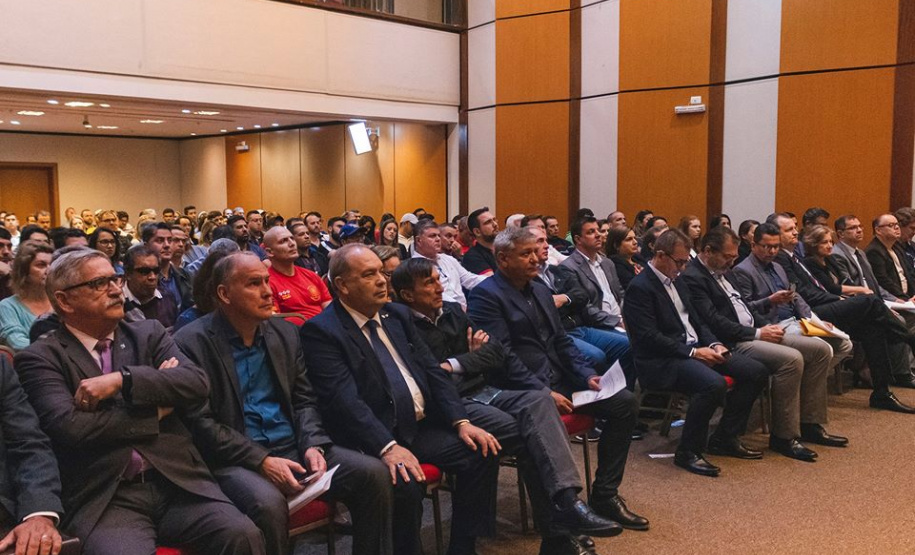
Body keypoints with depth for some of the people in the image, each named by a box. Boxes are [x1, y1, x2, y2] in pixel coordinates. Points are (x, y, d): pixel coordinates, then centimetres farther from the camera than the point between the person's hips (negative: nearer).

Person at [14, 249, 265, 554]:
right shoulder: (40, 358, 4)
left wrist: (122, 379, -12)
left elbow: (197, 382, -2)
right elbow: (68, 427, -11)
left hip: (178, 481, 3)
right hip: (105, 497, -3)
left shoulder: (149, 333, 14)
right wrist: (157, 409, -2)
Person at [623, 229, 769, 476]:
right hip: (662, 361, -9)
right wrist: (693, 352, -20)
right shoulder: (639, 288, -12)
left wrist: (714, 344, 0)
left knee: (756, 372, -1)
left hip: (695, 349, 10)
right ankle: (688, 451, -16)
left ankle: (724, 438, 10)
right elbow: (649, 338, -19)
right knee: (714, 384, -35)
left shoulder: (677, 282, 17)